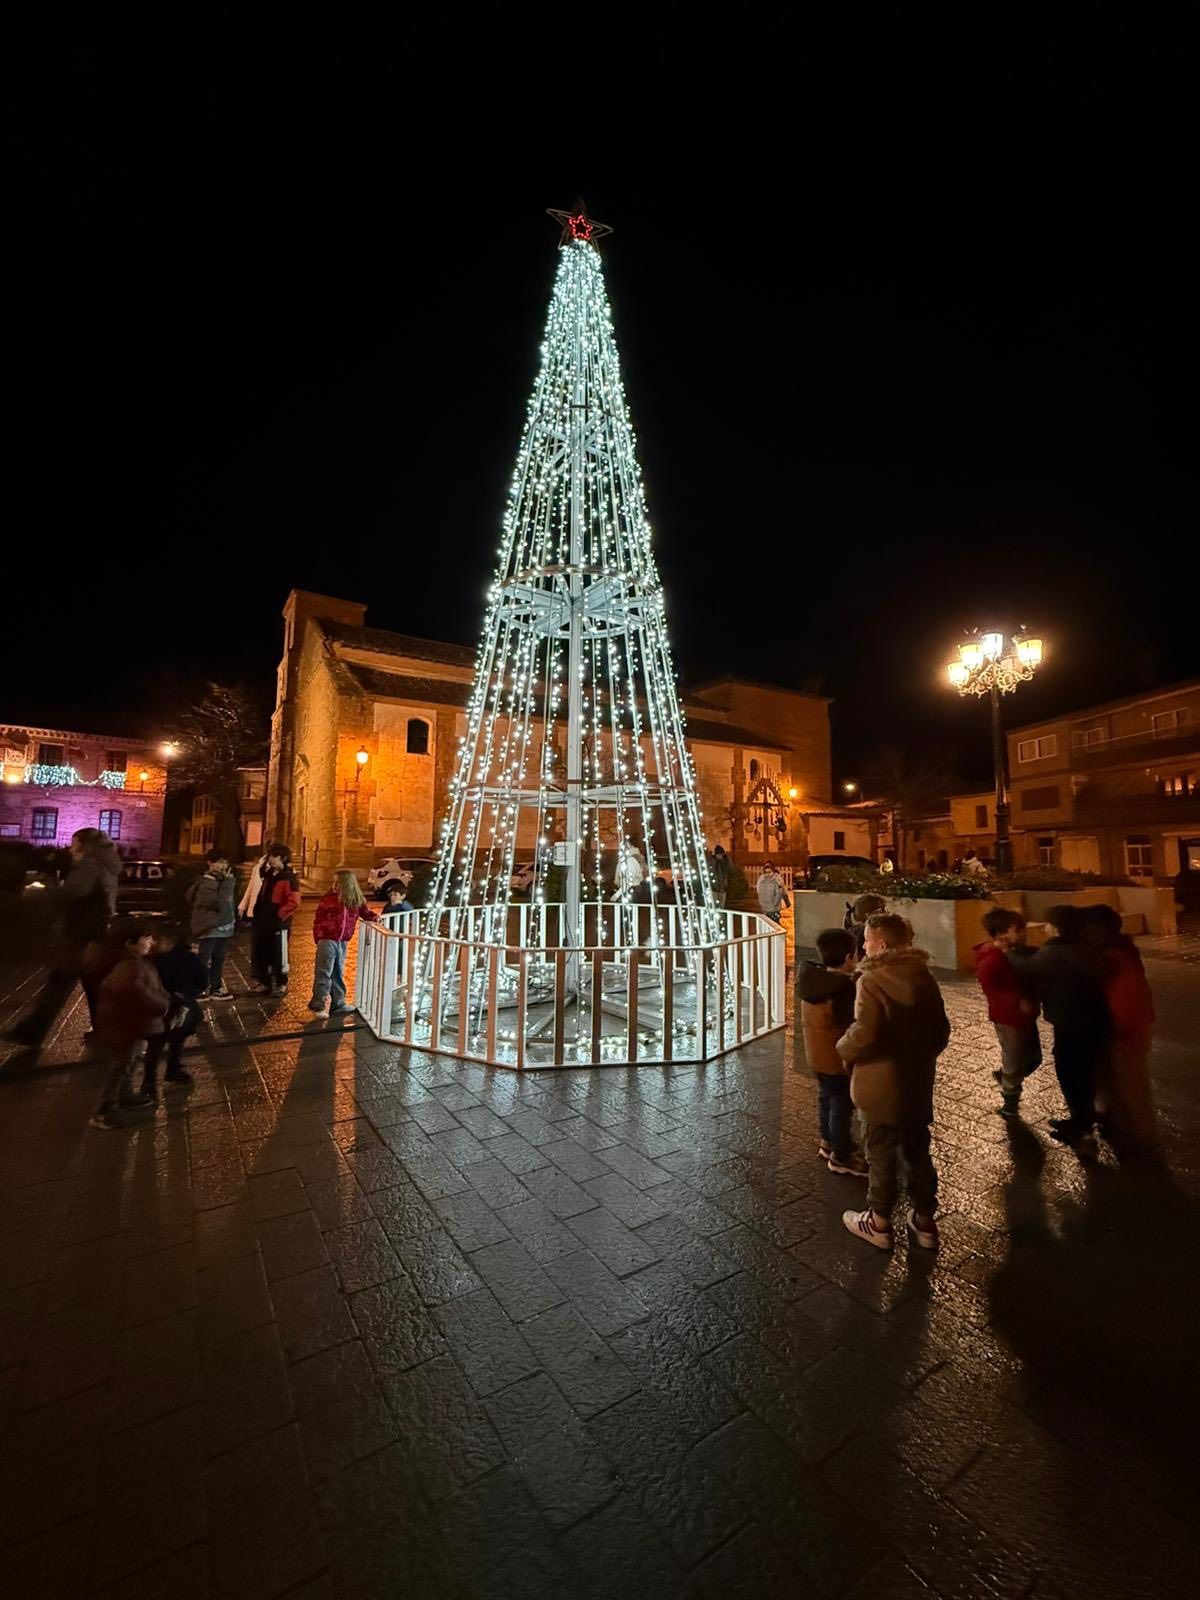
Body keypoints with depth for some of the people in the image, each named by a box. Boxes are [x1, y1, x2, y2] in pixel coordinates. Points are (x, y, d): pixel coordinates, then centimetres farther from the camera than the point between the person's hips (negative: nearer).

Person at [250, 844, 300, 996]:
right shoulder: (269, 875, 12)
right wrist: (257, 914, 13)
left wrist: (279, 915, -17)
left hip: (277, 925, -8)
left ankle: (281, 985, 15)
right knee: (259, 954, 13)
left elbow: (294, 903, -23)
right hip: (262, 923, 8)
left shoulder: (288, 878, -14)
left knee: (278, 956, 2)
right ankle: (264, 983, 26)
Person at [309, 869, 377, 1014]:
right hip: (327, 941, -4)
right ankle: (317, 1005, 12)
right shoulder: (327, 899, -7)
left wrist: (374, 917, -1)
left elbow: (365, 911, 18)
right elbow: (318, 920, -4)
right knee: (323, 974, 1)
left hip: (343, 943, 4)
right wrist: (319, 937, -8)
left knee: (338, 974, 15)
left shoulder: (356, 901, 3)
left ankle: (338, 1005, 25)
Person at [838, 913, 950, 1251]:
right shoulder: (924, 977, -2)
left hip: (880, 1086, -6)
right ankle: (924, 1221, 36)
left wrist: (843, 1048, -8)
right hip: (918, 1083, 6)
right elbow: (941, 1032, 6)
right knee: (917, 1153, 21)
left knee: (881, 1155, 12)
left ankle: (879, 1223, 28)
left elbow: (864, 1035, -28)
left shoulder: (871, 980, -23)